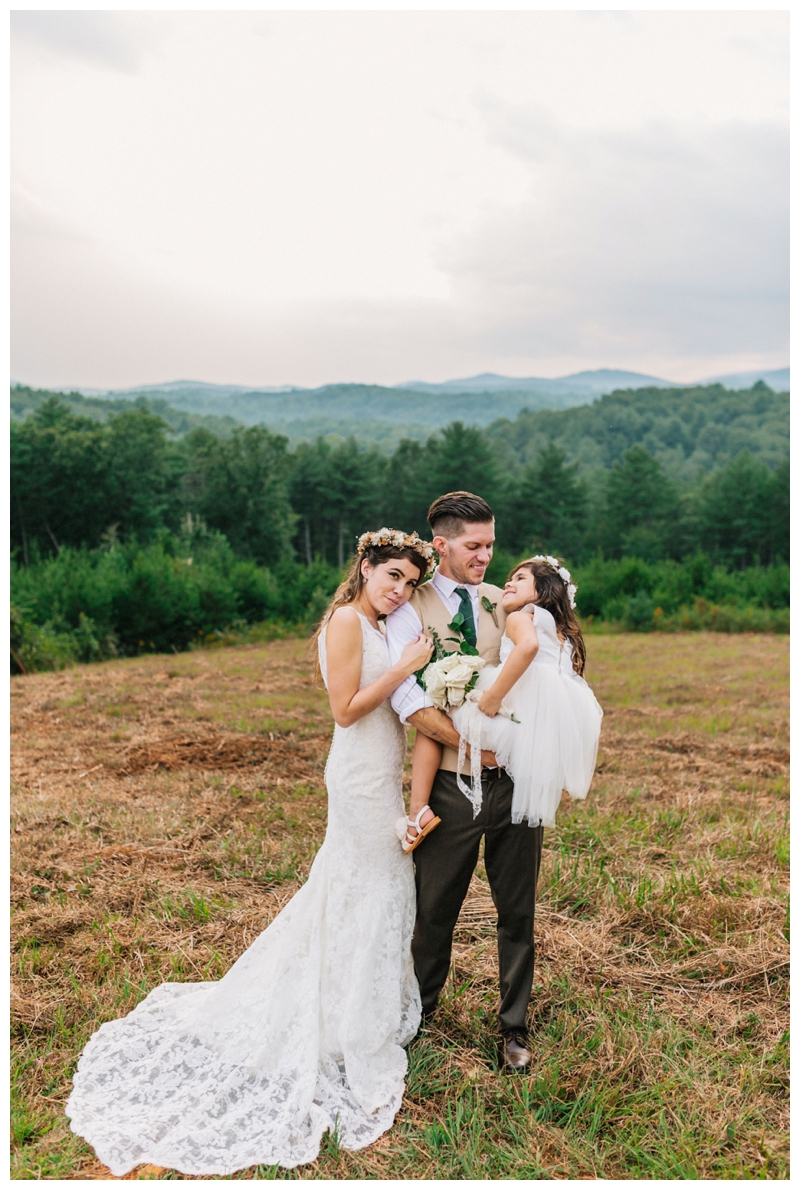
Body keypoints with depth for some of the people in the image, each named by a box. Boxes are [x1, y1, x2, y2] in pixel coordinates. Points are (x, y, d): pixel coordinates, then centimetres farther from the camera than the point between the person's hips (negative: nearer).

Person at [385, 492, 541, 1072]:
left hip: (515, 779, 3)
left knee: (518, 911, 13)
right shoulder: (412, 607, -4)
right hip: (452, 785, -3)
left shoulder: (504, 603, 9)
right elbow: (406, 696, -15)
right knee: (435, 910, 12)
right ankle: (420, 1009, 37)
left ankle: (514, 1024, 32)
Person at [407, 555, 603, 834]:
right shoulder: (564, 632, 31)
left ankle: (417, 812, -8)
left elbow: (528, 645, -18)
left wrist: (493, 696, -18)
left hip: (520, 719, -8)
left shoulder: (521, 616, 7)